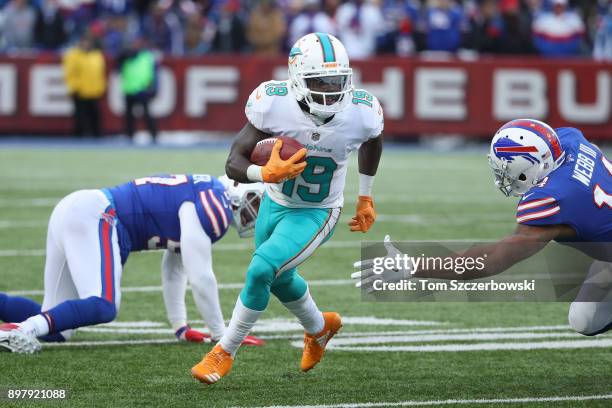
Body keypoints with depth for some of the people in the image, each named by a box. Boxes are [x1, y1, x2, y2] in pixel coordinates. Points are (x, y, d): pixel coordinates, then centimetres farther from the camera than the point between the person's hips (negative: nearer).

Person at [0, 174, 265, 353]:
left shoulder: (205, 196, 20)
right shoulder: (213, 207, -11)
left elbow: (174, 269, 29)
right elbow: (200, 277, -13)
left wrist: (180, 326, 31)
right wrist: (220, 335, -2)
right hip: (93, 218, -10)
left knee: (56, 330, 6)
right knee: (102, 308, -27)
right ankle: (22, 329, -40)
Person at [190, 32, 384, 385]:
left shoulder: (361, 114, -24)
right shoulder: (275, 105, -27)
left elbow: (373, 141, 4)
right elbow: (234, 163, -23)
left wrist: (366, 197, 14)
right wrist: (265, 174, -45)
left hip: (317, 214, -3)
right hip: (276, 205, 3)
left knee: (262, 270, -21)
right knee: (281, 280, 23)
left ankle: (225, 353, -2)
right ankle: (320, 327, 56)